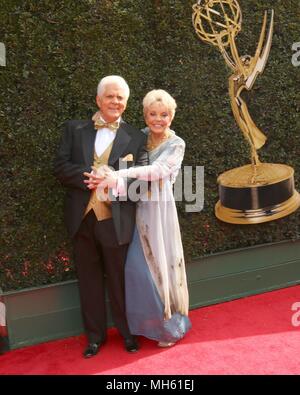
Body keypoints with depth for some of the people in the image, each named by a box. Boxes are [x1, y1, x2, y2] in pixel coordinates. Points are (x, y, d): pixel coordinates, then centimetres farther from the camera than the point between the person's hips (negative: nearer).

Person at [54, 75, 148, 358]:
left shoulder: (136, 138, 2)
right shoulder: (74, 129, 6)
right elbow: (60, 166, -3)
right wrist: (89, 177, -18)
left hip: (116, 220, -2)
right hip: (82, 218, 2)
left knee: (120, 280, 13)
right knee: (89, 280, 15)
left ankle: (127, 331, 35)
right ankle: (95, 334, 34)